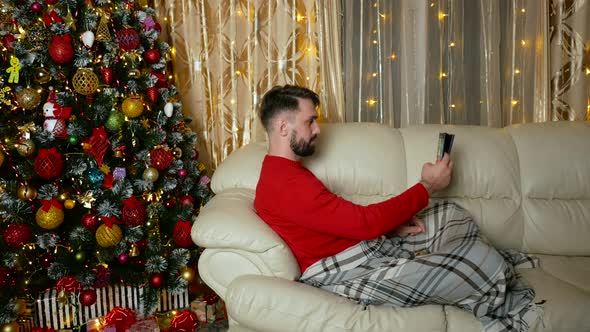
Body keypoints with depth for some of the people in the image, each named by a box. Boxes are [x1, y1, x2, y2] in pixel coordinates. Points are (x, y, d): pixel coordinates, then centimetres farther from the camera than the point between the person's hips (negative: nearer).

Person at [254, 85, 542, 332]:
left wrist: (392, 227, -1)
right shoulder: (286, 185, -22)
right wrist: (428, 186, -12)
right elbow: (365, 222, -23)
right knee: (487, 268, -14)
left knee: (450, 215, 13)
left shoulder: (286, 171, 14)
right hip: (351, 274, -11)